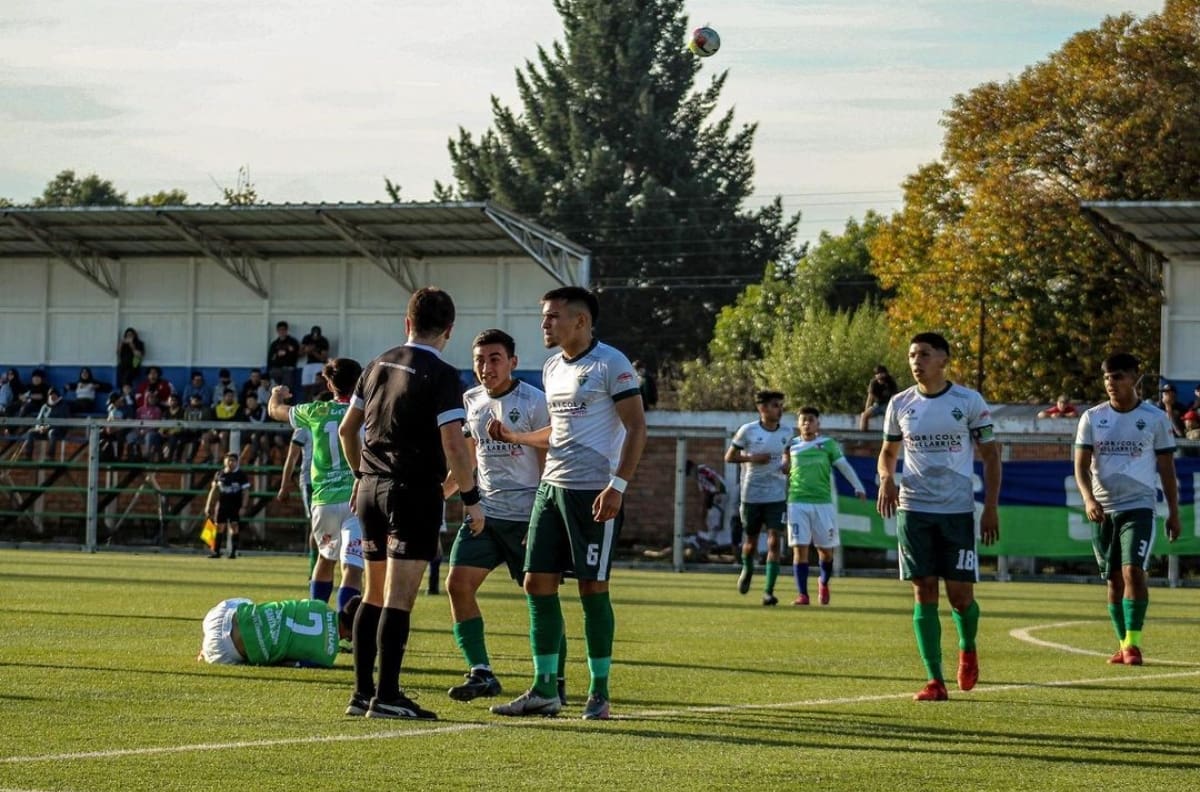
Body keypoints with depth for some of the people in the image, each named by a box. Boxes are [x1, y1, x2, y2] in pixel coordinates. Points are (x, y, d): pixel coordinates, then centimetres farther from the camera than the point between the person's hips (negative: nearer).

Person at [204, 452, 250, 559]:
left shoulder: (241, 474, -3)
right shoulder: (220, 474, 7)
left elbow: (245, 492, -4)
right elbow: (214, 490, 14)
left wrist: (243, 507, -11)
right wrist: (208, 505, 10)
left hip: (235, 506, -3)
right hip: (222, 505, 3)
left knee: (234, 527, -8)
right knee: (219, 527, 1)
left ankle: (233, 552, -3)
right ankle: (216, 552, 6)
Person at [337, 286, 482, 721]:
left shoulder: (378, 366, 11)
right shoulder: (442, 376, -11)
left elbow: (346, 429, 18)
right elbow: (453, 444, -18)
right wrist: (471, 498, -10)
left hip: (371, 488, 7)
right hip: (415, 491, -7)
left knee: (374, 595, 13)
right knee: (399, 599, -8)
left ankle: (362, 692, 14)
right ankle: (386, 696, -10)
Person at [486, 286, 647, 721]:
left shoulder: (610, 364, -9)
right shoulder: (552, 368, 16)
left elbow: (636, 428, -13)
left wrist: (617, 485, -20)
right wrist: (513, 436, 19)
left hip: (594, 493, -8)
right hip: (552, 487, 8)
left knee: (592, 587, -4)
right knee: (538, 583, 3)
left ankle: (599, 693, 5)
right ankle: (544, 690, 8)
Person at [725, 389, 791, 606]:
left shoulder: (786, 432, 3)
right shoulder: (747, 431, -7)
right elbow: (729, 457, -1)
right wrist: (752, 458, -17)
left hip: (776, 496, 1)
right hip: (751, 495, -1)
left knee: (774, 541, -11)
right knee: (751, 542, 11)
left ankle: (769, 591, -11)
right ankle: (747, 570, 44)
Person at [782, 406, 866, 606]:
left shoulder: (828, 444, 4)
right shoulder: (792, 445, 9)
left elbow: (844, 466, 3)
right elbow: (785, 469, 22)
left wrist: (858, 487, -5)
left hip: (823, 502, 0)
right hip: (797, 503, 0)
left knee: (826, 549, 6)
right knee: (800, 548, -7)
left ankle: (823, 583, 34)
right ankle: (802, 594, -5)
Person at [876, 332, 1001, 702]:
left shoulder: (969, 401, -2)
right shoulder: (900, 404, 6)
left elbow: (990, 454, 2)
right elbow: (888, 451, 18)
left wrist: (991, 507, -6)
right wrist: (886, 478, -5)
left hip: (958, 510, -2)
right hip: (914, 509, 2)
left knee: (960, 595, -3)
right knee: (924, 593, -2)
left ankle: (968, 648, 30)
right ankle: (934, 680, -1)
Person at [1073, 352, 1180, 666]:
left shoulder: (1155, 419, 0)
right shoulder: (1092, 418, 4)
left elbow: (1166, 468, 6)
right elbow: (1081, 465, 0)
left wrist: (1174, 513, 5)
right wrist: (1088, 498, -18)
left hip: (1139, 507, -3)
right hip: (1103, 509, 3)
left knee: (1133, 571, -18)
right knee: (1113, 579, 8)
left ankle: (1133, 643, -17)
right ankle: (1123, 645, 18)